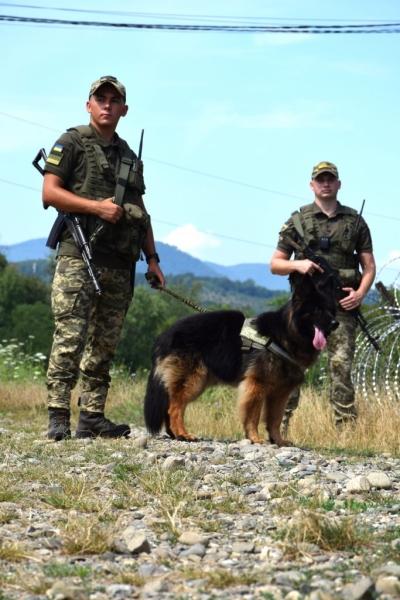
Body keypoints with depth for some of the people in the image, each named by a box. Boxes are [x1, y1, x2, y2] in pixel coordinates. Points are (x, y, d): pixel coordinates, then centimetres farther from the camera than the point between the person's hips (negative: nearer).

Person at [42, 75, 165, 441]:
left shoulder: (130, 157, 22)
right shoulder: (72, 143, 3)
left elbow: (141, 212, 24)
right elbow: (50, 192, -6)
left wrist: (152, 258, 15)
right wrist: (97, 207, -14)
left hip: (119, 265, 6)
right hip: (79, 257, -6)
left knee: (105, 343, 5)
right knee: (70, 338, -13)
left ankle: (92, 418, 7)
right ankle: (58, 418, -14)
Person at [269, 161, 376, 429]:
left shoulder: (355, 221, 11)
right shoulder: (298, 220, 9)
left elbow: (369, 264, 11)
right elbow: (275, 264, 10)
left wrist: (361, 292, -7)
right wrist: (297, 264, -10)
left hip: (341, 305, 0)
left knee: (341, 367, -4)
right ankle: (279, 424, -1)